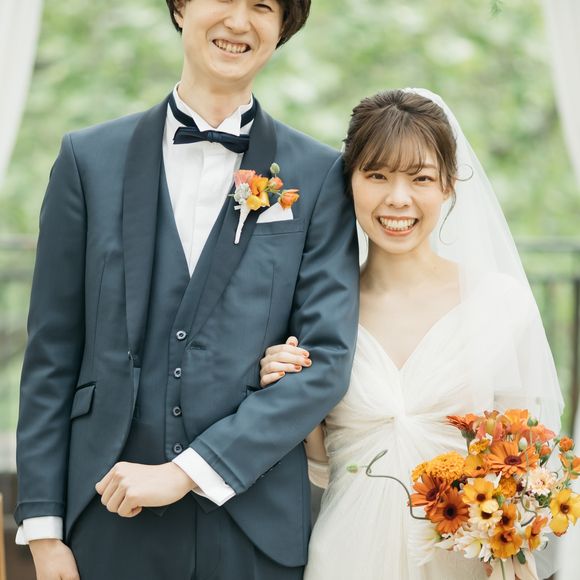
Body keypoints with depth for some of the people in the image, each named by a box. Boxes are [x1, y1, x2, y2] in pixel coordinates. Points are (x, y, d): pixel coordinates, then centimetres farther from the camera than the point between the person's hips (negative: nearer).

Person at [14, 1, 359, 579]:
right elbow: (51, 353, 4)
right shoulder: (90, 158, 5)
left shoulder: (319, 176, 2)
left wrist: (186, 471, -12)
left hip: (254, 530, 0)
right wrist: (44, 526, -1)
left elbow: (327, 359, -5)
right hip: (109, 523, 1)